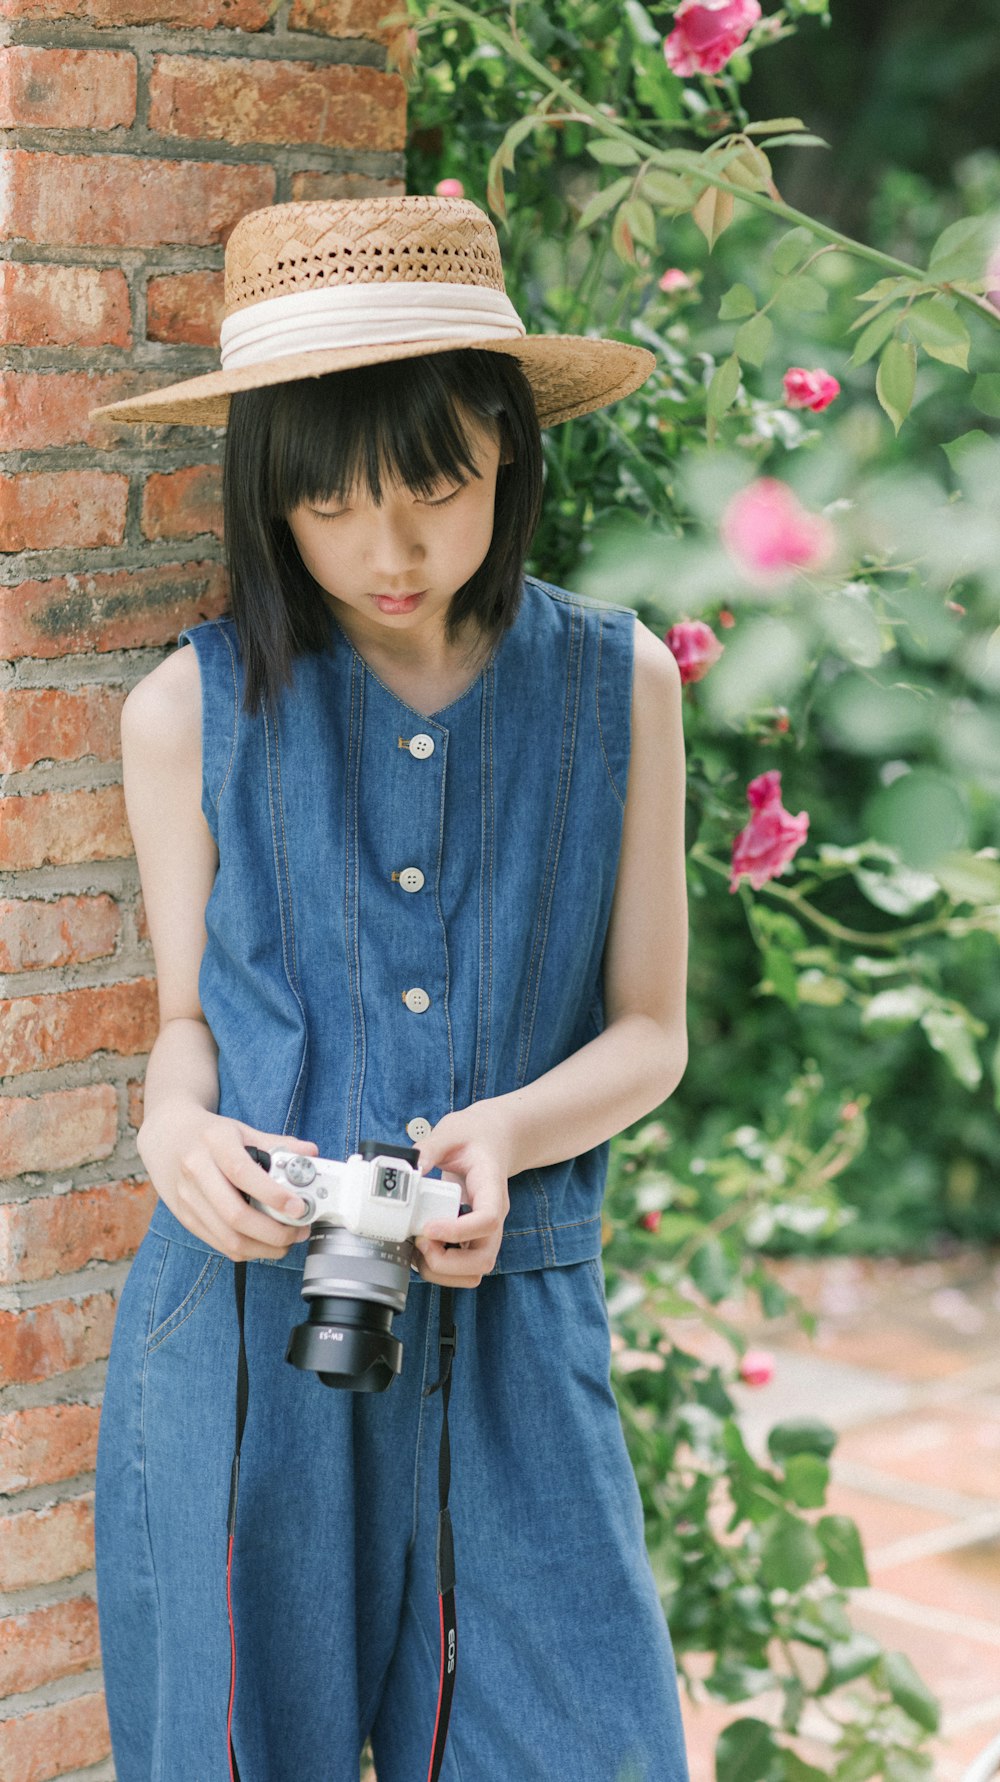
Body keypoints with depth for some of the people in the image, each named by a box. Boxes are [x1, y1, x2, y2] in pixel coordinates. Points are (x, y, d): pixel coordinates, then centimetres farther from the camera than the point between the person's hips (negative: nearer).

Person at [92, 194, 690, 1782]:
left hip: (516, 1330, 0)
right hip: (244, 1331, 0)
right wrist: (176, 1127, -14)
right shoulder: (195, 710, 0)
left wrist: (512, 1128, -16)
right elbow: (189, 1023, 9)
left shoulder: (619, 686, 2)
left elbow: (649, 1030, 4)